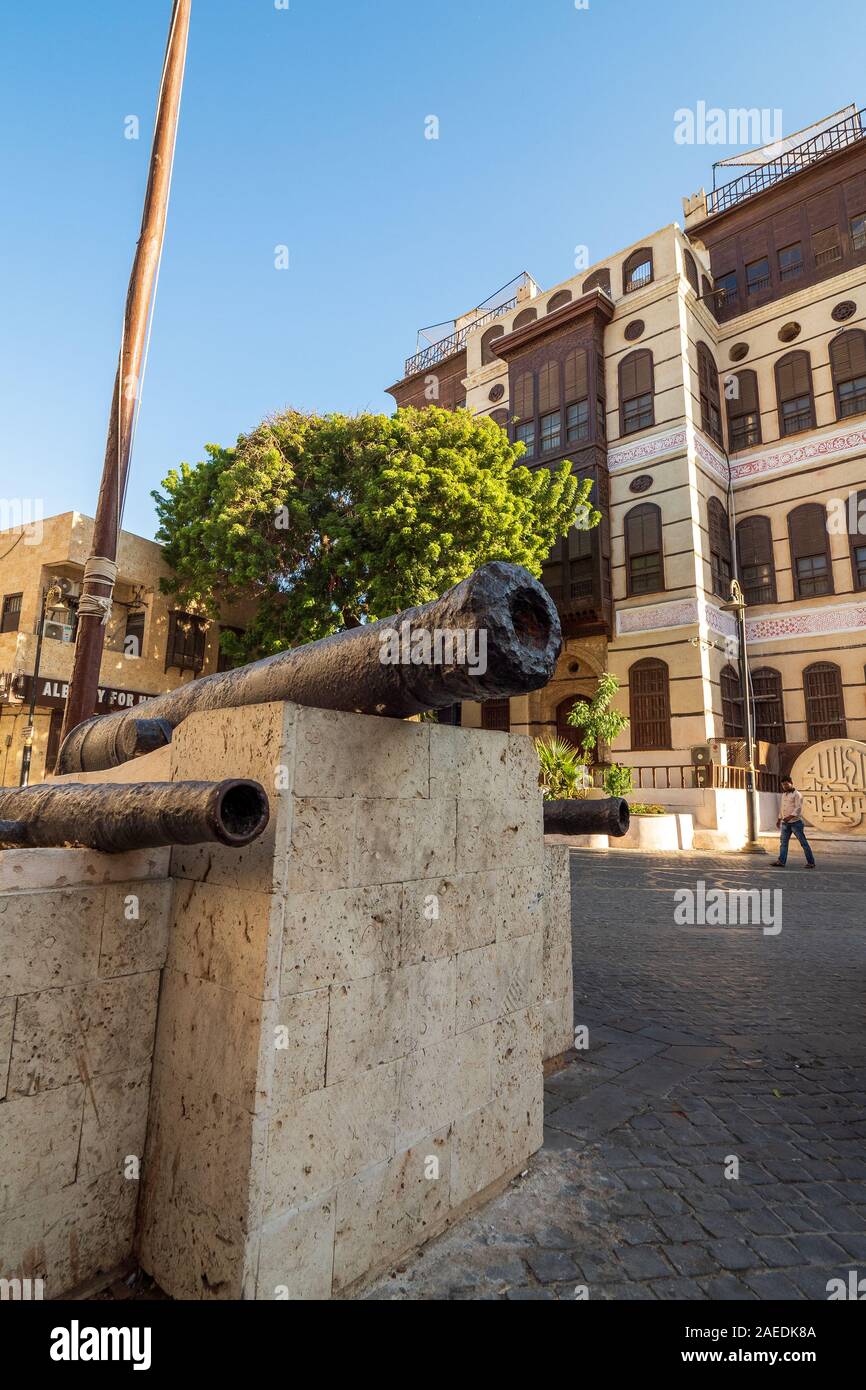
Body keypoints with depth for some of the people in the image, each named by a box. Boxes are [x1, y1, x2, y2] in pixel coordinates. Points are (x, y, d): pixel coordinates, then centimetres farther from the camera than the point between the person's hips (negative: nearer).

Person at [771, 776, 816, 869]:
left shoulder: (797, 794, -7)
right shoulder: (784, 794, 17)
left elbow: (798, 808, -16)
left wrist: (790, 816, -26)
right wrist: (779, 819, 23)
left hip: (796, 822, -7)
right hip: (785, 823, 7)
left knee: (803, 842, -2)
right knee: (783, 841, 1)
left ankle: (811, 862, 4)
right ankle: (781, 861, -1)